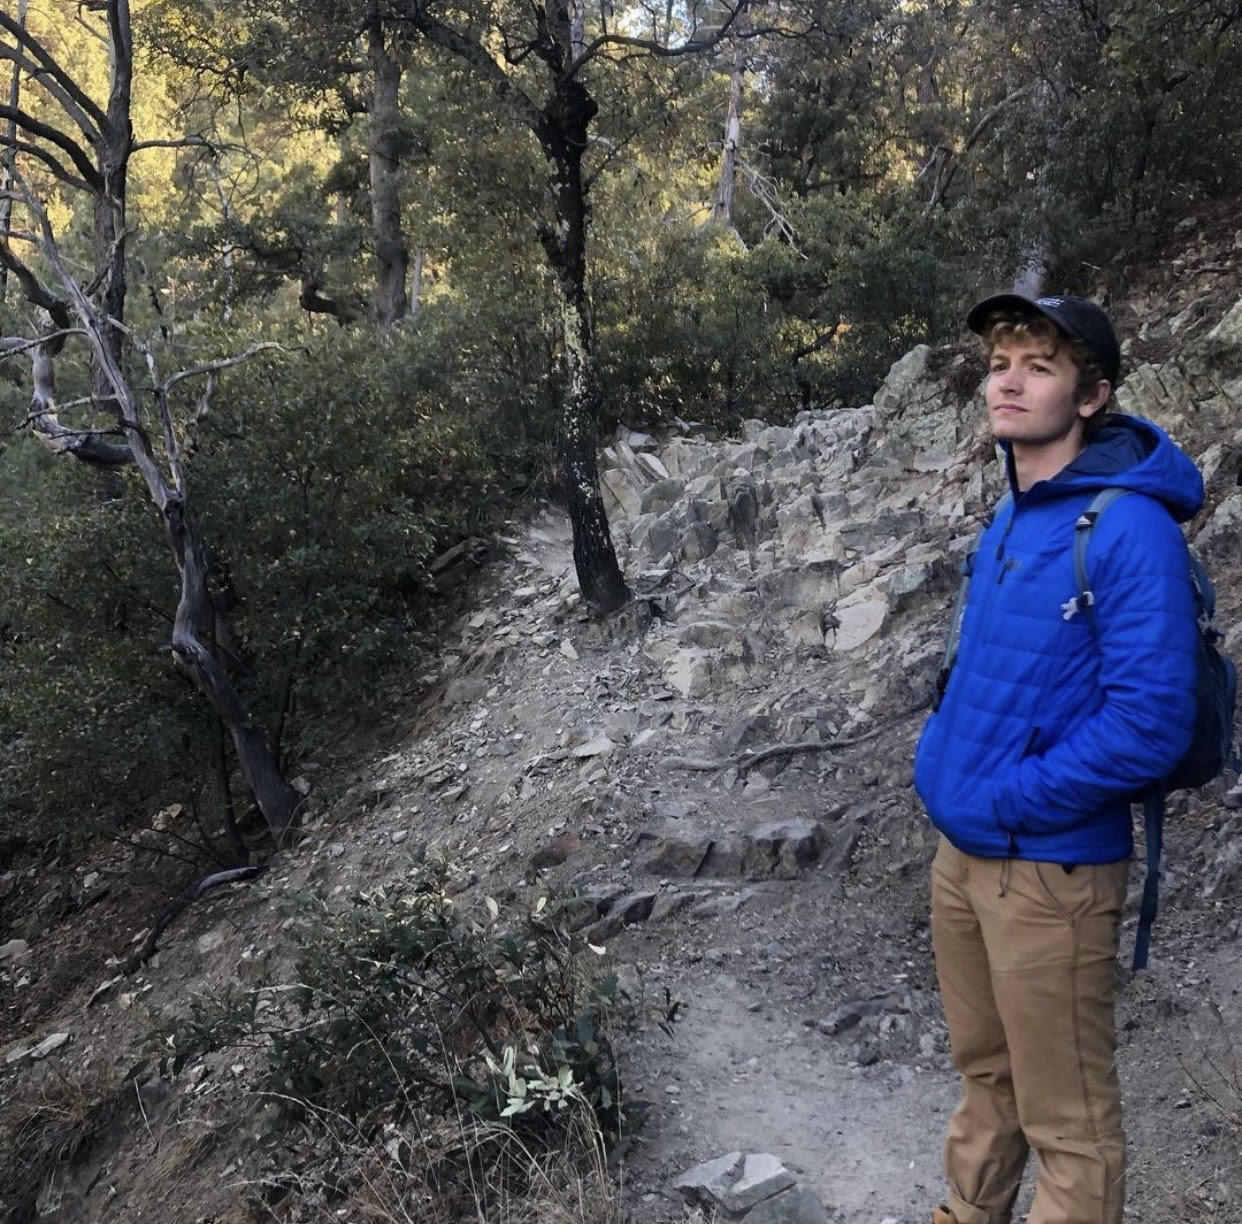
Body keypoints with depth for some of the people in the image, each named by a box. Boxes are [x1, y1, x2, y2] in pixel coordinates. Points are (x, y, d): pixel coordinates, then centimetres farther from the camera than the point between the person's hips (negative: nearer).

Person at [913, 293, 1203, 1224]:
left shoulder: (1130, 529, -19)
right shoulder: (1009, 520, 7)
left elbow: (1150, 721, -23)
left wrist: (1006, 800, -18)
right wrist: (942, 764, 7)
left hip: (1051, 865, -8)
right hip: (959, 851, 8)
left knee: (1067, 1120, 9)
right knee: (984, 1072, 25)